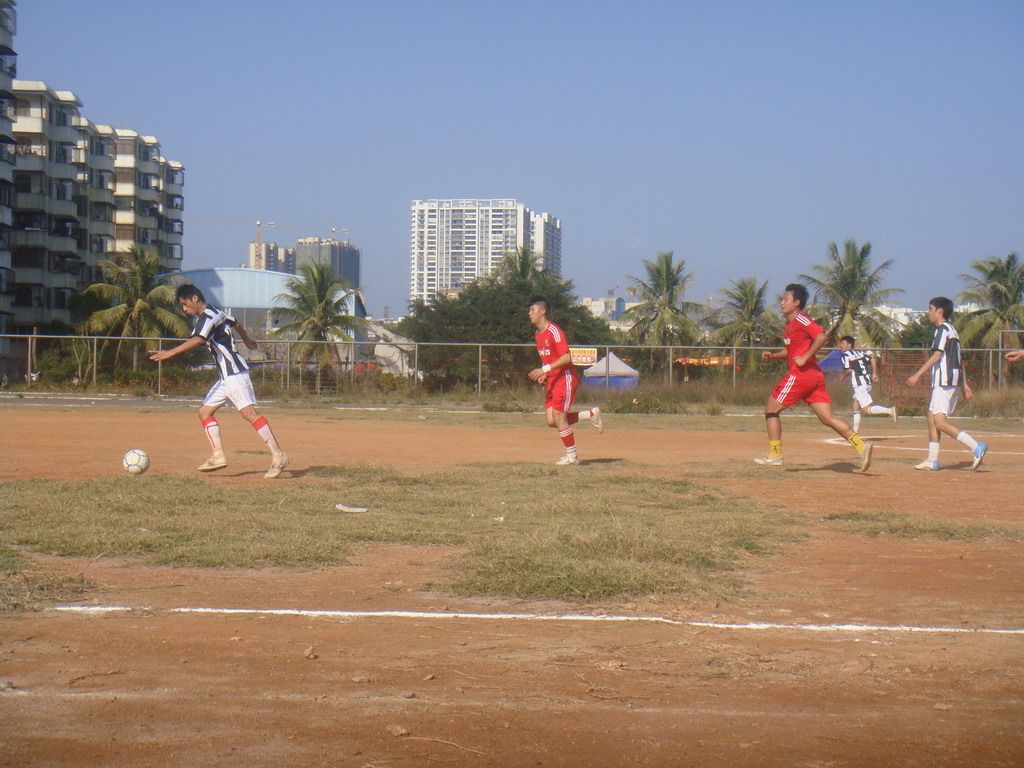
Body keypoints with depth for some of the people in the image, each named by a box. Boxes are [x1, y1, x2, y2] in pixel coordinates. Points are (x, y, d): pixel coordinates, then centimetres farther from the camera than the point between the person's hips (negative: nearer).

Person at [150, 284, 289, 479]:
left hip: (234, 372, -11)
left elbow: (198, 340, -29)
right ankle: (218, 455, 1)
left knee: (248, 412, -17)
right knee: (205, 411, 7)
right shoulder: (216, 313, 19)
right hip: (226, 376, 11)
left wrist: (170, 352, -36)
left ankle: (278, 455, -18)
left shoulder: (207, 317, -11)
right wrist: (246, 340, 57)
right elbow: (236, 323, 37)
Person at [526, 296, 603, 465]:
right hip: (552, 381, 9)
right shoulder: (538, 334, 13)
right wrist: (544, 375, 6)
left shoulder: (554, 331, -16)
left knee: (559, 418, -7)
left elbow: (566, 357, -23)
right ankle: (591, 414, 17)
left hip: (565, 378, -9)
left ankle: (572, 456, 7)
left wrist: (544, 369, -25)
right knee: (551, 421, 2)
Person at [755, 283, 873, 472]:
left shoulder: (800, 319, -8)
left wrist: (805, 358, -20)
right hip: (815, 376, 9)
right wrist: (773, 355, 17)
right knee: (828, 418, 0)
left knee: (771, 408, 3)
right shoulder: (790, 324, 21)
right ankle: (861, 446, -12)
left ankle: (775, 455, 5)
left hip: (801, 374, -9)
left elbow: (821, 336, -21)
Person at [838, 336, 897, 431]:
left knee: (867, 409, -14)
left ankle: (890, 410, -30)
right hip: (868, 382, 9)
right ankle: (855, 431, 16)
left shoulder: (846, 354, -3)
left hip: (859, 384, -9)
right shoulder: (860, 352, 18)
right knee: (856, 408, 16)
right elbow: (872, 359, 6)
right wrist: (874, 374, 8)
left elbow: (849, 370, -12)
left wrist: (843, 376, 6)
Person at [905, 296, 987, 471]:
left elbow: (937, 355, -18)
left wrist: (918, 375, -20)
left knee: (940, 421, -15)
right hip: (955, 381, 10)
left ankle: (976, 446, -23)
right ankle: (932, 460, 12)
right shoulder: (952, 330, 21)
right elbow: (960, 361, 22)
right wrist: (965, 385, 21)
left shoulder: (943, 329, -8)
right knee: (932, 418, 12)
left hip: (945, 381, -10)